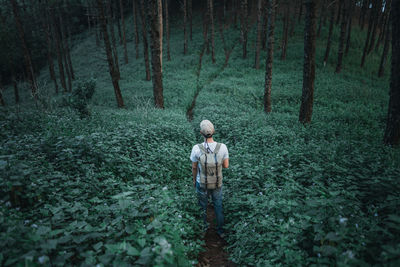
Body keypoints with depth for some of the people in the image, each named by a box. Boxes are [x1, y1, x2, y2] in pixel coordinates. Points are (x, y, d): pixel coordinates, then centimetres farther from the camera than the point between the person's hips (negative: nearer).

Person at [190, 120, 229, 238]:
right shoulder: (222, 147, -25)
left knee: (202, 206, 27)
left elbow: (194, 167, -11)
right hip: (217, 184, 1)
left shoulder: (196, 148, -28)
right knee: (218, 206, 27)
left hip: (202, 184, -1)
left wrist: (194, 179, 9)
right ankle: (220, 231, 44)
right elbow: (226, 166, -10)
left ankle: (204, 228, 51)